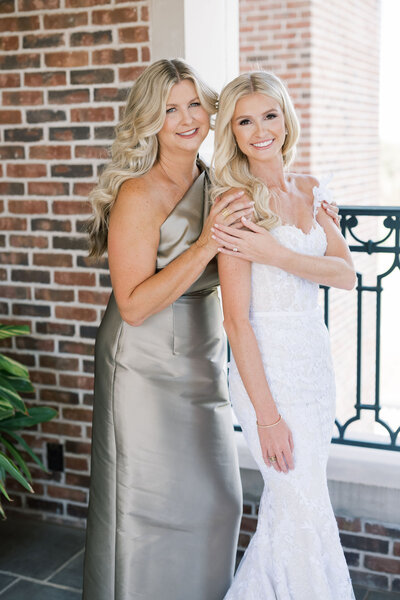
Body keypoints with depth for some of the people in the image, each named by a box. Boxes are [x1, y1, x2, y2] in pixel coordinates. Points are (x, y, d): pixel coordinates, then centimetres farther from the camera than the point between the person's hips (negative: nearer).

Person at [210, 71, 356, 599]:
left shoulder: (311, 192, 9)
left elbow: (347, 274, -2)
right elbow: (236, 318, -15)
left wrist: (276, 254, -19)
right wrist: (266, 413, -18)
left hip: (316, 359, 6)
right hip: (268, 369, -6)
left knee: (288, 509, 16)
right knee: (309, 519, 1)